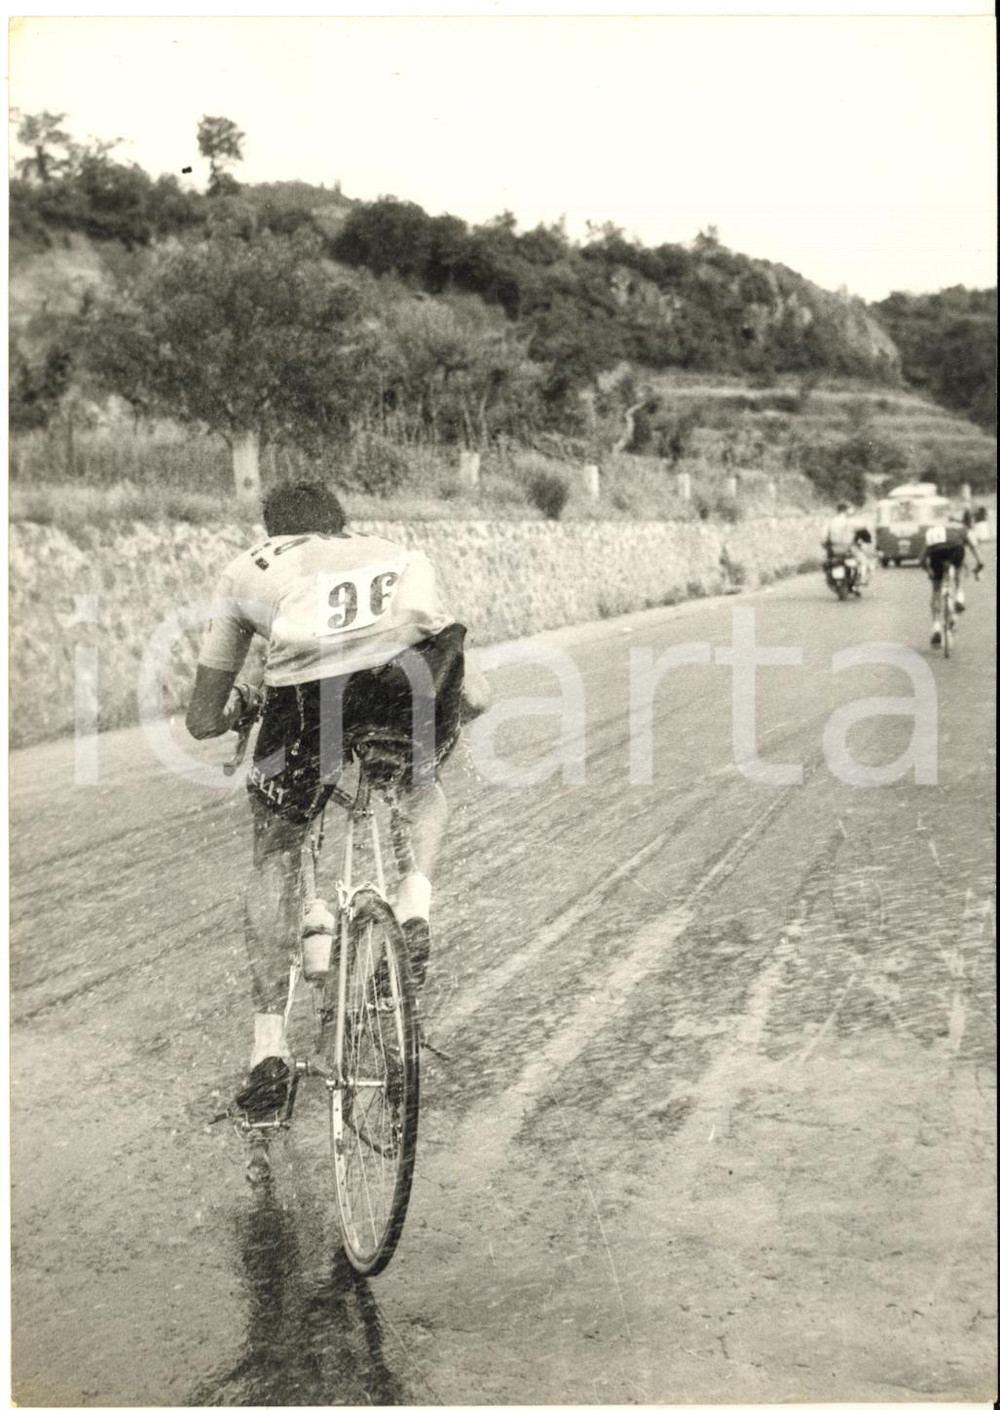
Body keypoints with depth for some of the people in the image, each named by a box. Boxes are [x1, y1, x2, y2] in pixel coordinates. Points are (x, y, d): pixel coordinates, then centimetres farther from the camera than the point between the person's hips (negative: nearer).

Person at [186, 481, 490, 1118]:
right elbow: (477, 696, 42)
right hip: (412, 669, 1)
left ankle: (271, 1044, 18)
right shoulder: (401, 557, 39)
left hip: (308, 686, -1)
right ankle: (416, 902, 11)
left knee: (276, 851, 22)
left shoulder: (248, 570, 36)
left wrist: (240, 706, 62)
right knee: (421, 784, 36)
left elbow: (203, 719, 40)